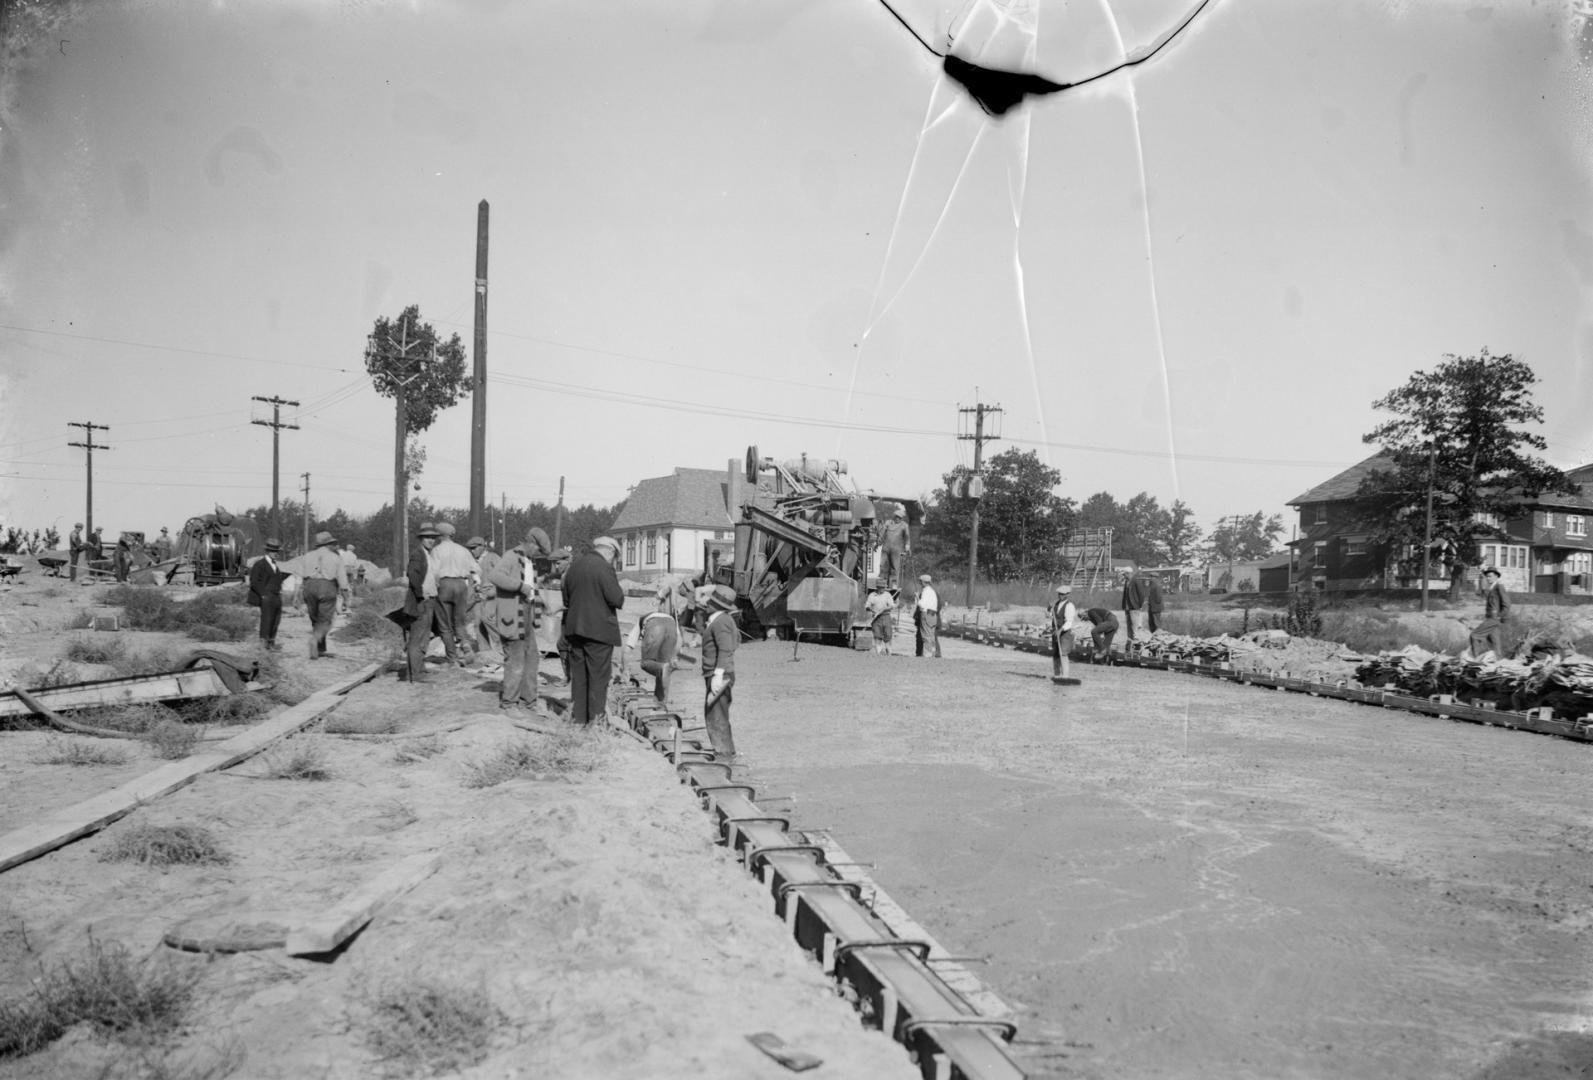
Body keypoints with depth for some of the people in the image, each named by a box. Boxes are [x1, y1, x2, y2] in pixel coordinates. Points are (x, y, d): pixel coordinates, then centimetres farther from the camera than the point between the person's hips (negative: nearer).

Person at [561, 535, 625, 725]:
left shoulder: (574, 566, 10)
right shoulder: (604, 568, -13)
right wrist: (621, 592, 3)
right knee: (599, 675, 1)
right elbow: (617, 599, -17)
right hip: (599, 629, -7)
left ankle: (578, 716, 18)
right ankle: (596, 716, 5)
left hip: (575, 629, 7)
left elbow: (566, 598, 16)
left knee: (578, 675, 13)